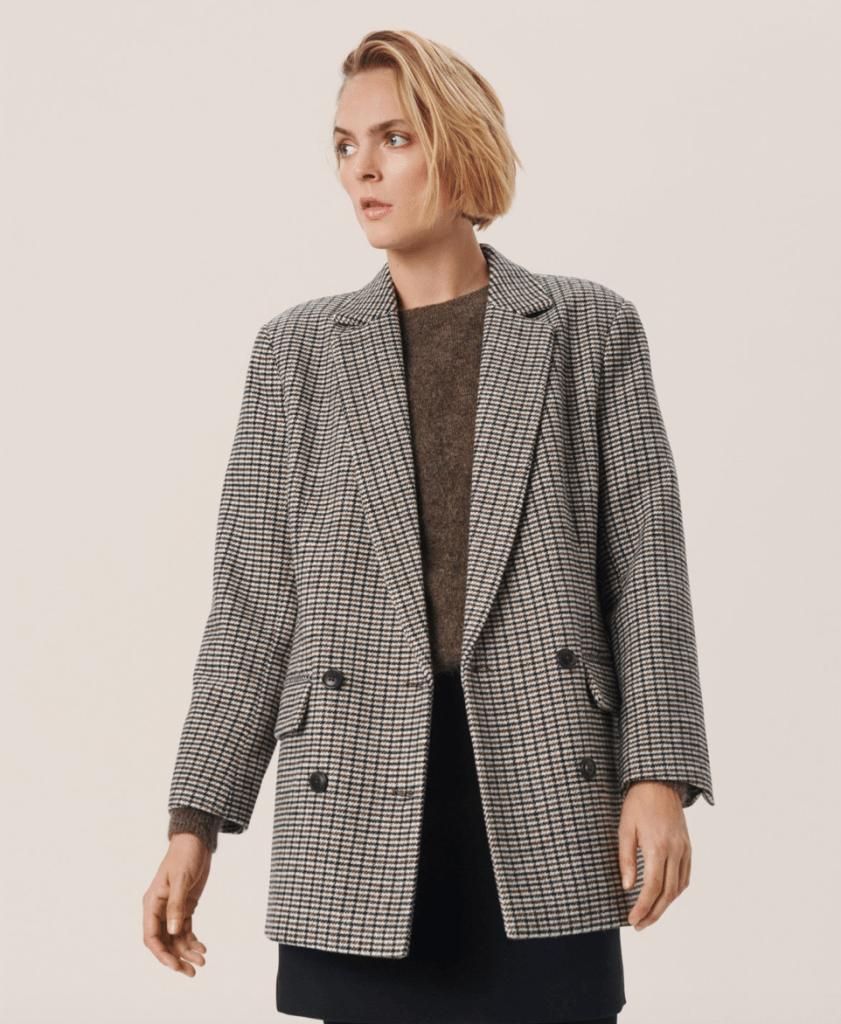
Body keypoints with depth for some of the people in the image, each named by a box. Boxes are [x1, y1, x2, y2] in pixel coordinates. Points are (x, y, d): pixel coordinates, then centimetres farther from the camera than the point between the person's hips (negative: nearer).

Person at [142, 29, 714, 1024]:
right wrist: (195, 821, 3)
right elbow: (253, 597, 8)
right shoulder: (299, 348, 10)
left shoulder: (589, 328, 7)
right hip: (358, 801, 1)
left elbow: (645, 563, 3)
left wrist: (659, 775, -6)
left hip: (544, 790, -1)